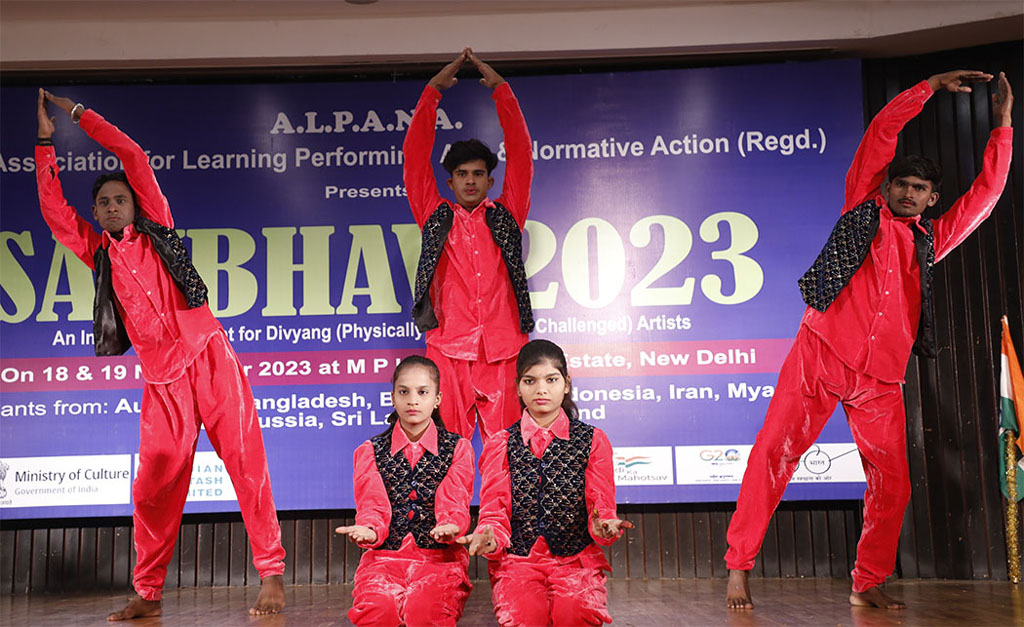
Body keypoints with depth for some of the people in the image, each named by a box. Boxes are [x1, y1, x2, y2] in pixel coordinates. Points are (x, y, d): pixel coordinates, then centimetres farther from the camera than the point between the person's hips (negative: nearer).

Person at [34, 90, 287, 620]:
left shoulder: (155, 228, 11)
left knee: (246, 464, -8)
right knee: (154, 485, 0)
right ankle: (147, 595, 12)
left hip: (208, 358, -3)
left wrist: (78, 113, 17)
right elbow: (55, 209, 14)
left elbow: (132, 156, 10)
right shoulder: (98, 255, 18)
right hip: (161, 380, 3)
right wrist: (46, 143, 17)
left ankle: (271, 576, -4)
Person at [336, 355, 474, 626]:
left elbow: (454, 505, -2)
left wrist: (450, 528, -27)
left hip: (440, 555, -1)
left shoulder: (457, 448, 11)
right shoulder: (370, 452, 15)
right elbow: (372, 506, 2)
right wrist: (368, 531, -24)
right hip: (385, 555, 1)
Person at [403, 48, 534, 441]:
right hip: (447, 351, 0)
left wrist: (500, 88, 15)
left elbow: (520, 153, 14)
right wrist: (433, 90, 17)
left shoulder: (505, 216, 17)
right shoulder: (436, 218, 17)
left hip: (503, 352, 0)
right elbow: (415, 157, 15)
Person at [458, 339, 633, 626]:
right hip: (517, 559, 1)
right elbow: (496, 511, 5)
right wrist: (489, 538, -19)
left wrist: (603, 527, -21)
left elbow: (601, 508, 4)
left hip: (577, 559, 0)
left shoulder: (593, 440, 9)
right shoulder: (500, 445, 12)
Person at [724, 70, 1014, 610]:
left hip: (881, 377, 4)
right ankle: (739, 566, -4)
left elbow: (986, 191, 25)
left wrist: (1002, 125, 27)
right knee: (773, 454, -11)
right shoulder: (863, 207, 14)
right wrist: (932, 86, 16)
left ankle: (868, 584, 16)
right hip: (820, 354, -4)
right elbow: (882, 131, 12)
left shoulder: (930, 240, 22)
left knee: (892, 484, 0)